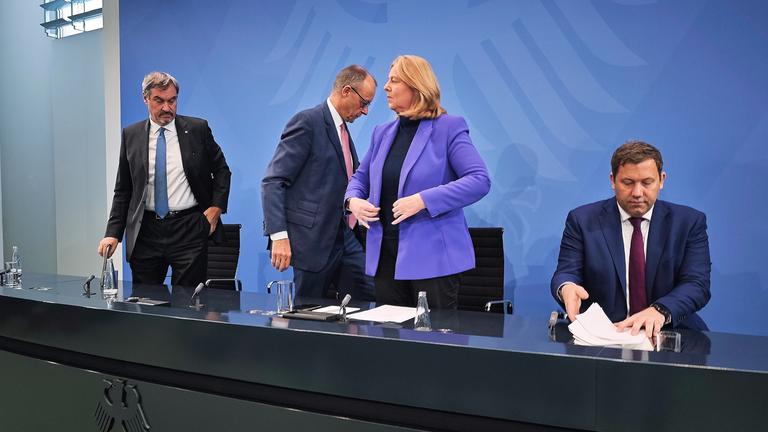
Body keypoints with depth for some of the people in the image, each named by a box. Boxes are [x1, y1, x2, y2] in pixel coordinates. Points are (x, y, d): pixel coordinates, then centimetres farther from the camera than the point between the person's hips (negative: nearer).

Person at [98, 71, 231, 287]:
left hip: (189, 229, -2)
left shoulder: (198, 129, 1)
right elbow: (122, 190, 9)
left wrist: (216, 207, -3)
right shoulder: (131, 135, 6)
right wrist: (113, 233, 1)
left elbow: (222, 170, 10)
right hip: (146, 232, 2)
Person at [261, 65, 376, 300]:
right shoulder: (307, 122, -11)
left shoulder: (342, 129, 16)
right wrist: (279, 236, -23)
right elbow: (272, 182, -17)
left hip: (345, 237, 8)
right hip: (314, 240, -8)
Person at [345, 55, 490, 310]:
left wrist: (423, 200, -23)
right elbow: (361, 177, 23)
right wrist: (353, 200, 0)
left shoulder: (448, 127, -6)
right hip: (385, 254, 6)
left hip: (433, 256, -5)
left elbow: (480, 180, -15)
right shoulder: (383, 132, 13)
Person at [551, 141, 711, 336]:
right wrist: (567, 288, -28)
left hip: (667, 333, 0)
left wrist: (660, 311, -24)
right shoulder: (583, 220, 3)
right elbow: (566, 274, -2)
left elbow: (697, 283, -4)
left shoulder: (690, 222, 5)